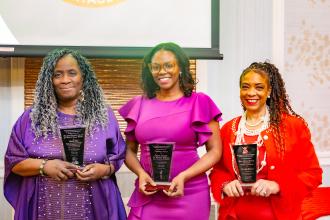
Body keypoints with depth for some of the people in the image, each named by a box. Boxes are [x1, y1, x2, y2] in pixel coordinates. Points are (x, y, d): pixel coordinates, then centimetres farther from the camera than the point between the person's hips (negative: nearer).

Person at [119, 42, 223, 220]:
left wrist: (183, 177, -14)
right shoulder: (139, 105, 6)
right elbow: (130, 150, 12)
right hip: (147, 195, 2)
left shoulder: (199, 103, -2)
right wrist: (141, 173, -8)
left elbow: (215, 150, -3)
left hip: (189, 195, -2)